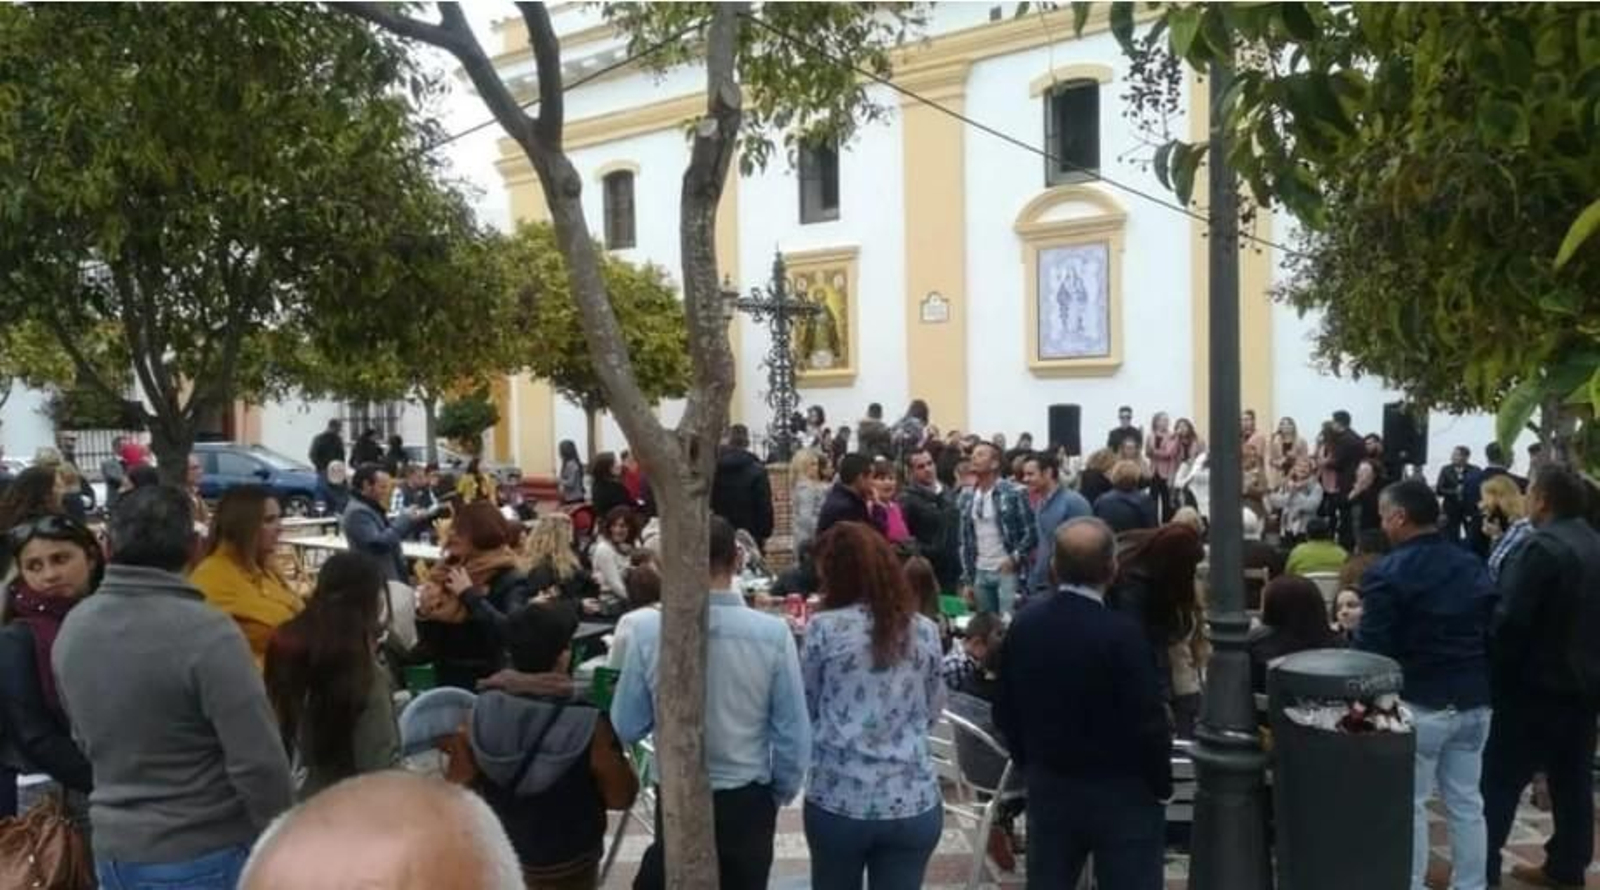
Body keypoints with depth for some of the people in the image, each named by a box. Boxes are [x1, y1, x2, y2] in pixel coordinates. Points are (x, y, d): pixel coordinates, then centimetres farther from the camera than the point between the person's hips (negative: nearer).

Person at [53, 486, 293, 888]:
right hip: (205, 855, -6)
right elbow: (258, 762, -23)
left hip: (114, 850, 7)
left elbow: (85, 738, 13)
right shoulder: (207, 632, -25)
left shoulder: (72, 628, -2)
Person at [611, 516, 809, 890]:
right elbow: (794, 734, -10)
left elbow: (625, 727, -7)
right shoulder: (772, 633, -17)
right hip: (747, 801, 0)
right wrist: (779, 795, 8)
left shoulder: (649, 631, -16)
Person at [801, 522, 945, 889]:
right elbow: (934, 712, 12)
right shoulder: (925, 631, 1)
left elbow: (805, 708, 3)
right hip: (913, 803, 2)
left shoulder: (824, 629, -8)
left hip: (837, 800, -2)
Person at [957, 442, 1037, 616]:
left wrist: (1015, 557, -18)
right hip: (980, 573, 5)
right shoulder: (966, 498, 9)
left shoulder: (1014, 493, -6)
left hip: (1008, 571, -5)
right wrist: (967, 580, 8)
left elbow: (1031, 532, -7)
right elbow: (965, 542, 12)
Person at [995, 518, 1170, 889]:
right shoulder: (1122, 632, -21)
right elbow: (1148, 721, -17)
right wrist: (1162, 784, -1)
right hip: (1121, 791, -5)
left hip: (1047, 785, 5)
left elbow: (1005, 711, 5)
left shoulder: (1023, 624, -3)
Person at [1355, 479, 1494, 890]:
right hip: (1473, 702, 7)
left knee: (1410, 804, 4)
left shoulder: (1388, 573, -16)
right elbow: (1492, 632, 13)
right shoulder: (1474, 566, 7)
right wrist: (1480, 684, 21)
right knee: (1467, 801, 15)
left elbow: (1371, 648, -17)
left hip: (1418, 705, -6)